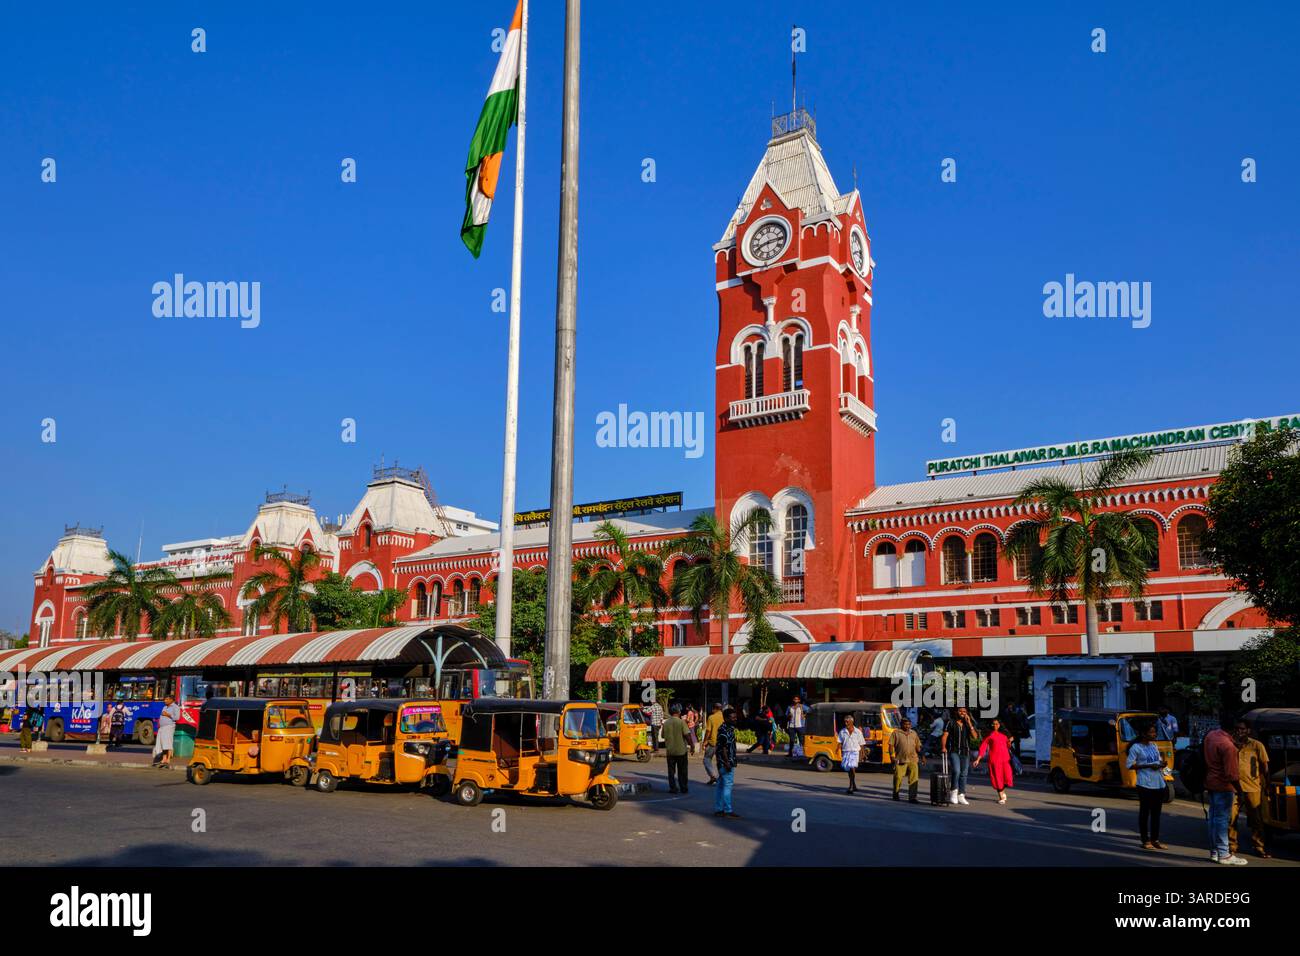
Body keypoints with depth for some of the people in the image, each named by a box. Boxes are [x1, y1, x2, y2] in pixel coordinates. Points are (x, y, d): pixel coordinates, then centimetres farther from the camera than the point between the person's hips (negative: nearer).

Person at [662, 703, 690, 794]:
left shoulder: (666, 723, 0)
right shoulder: (681, 722, -11)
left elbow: (663, 736, 9)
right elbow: (687, 735, -14)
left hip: (670, 750, 2)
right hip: (681, 750, -2)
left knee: (671, 770, 10)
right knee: (682, 771, 9)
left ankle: (673, 788, 8)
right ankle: (683, 788, 12)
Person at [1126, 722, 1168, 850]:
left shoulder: (1154, 746, 14)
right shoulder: (1136, 748, -7)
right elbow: (1130, 765, -9)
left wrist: (1162, 763, 0)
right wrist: (1148, 766, -16)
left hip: (1159, 784, 7)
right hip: (1145, 785, -7)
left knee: (1156, 813, 10)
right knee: (1144, 812, -1)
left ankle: (1155, 840, 18)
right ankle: (1145, 841, 4)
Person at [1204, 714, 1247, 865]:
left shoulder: (1210, 735, 3)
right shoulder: (1228, 746, -24)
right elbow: (1231, 774, -21)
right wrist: (1240, 791, -13)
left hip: (1211, 783, 9)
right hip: (1223, 786, -9)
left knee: (1214, 817, 15)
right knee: (1222, 819, -2)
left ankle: (1214, 851, 23)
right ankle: (1223, 854, 5)